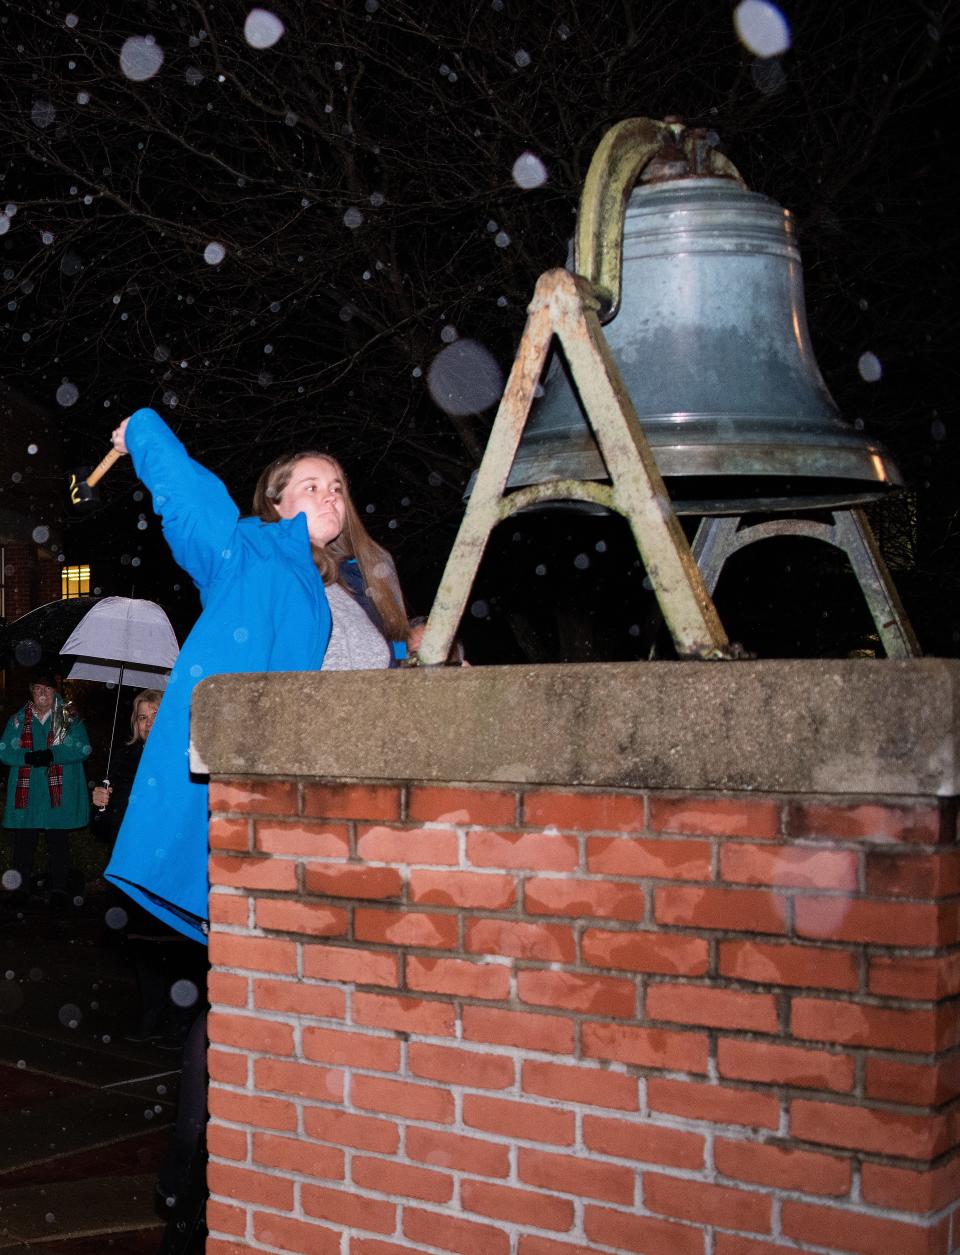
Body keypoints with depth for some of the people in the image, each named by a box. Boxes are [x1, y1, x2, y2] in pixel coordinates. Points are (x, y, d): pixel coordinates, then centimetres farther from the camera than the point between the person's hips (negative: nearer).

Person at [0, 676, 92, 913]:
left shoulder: (70, 719, 4)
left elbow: (83, 749, -7)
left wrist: (51, 755, -19)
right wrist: (28, 757, -16)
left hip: (58, 795, -2)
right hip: (26, 793, 2)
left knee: (58, 843, 1)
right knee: (23, 842, 6)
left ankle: (59, 892, 9)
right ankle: (20, 888, 17)